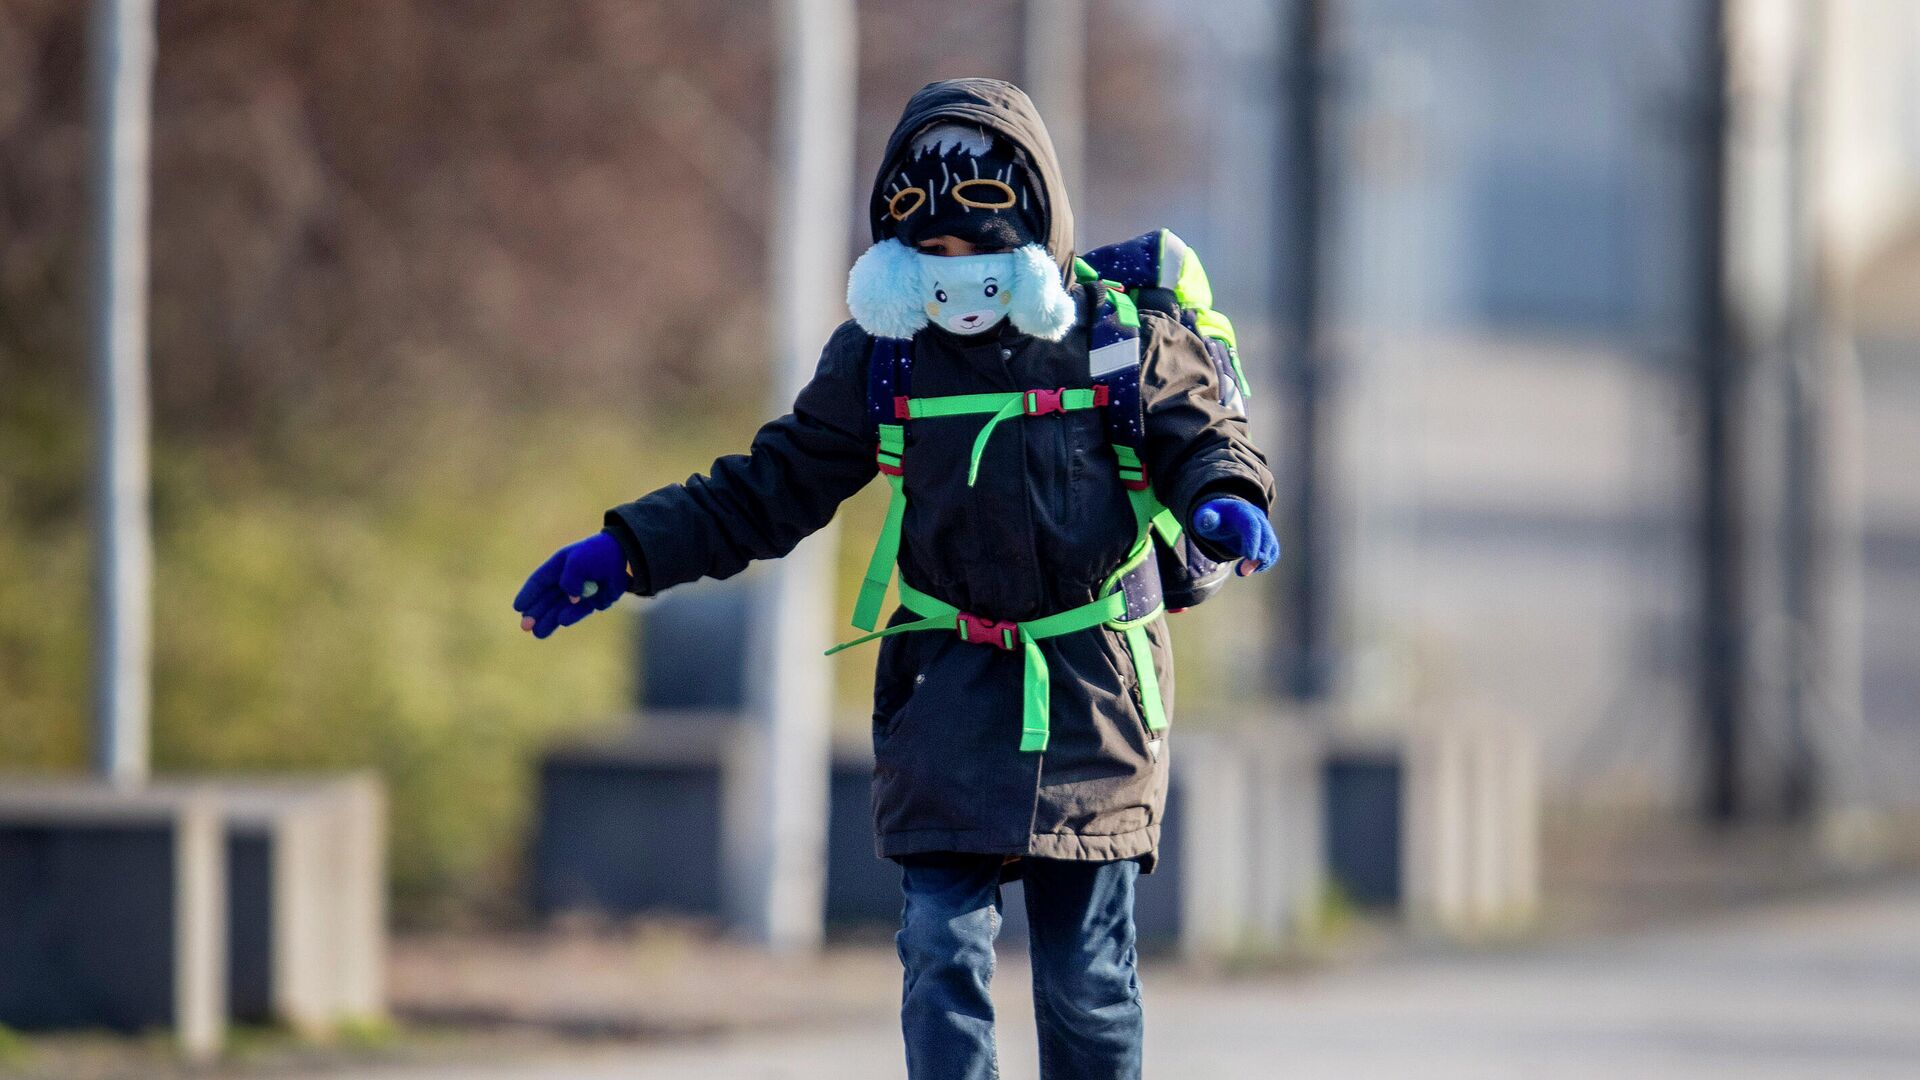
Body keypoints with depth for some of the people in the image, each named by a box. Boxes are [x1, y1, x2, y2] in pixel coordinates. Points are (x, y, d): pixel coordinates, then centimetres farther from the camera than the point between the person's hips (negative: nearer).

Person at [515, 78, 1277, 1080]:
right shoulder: (881, 352, 2)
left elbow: (1202, 434, 1)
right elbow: (775, 485, 8)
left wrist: (1226, 502, -24)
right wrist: (630, 551, 1)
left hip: (1090, 693, -1)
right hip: (949, 689, 1)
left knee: (1085, 968, 2)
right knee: (942, 949, -11)